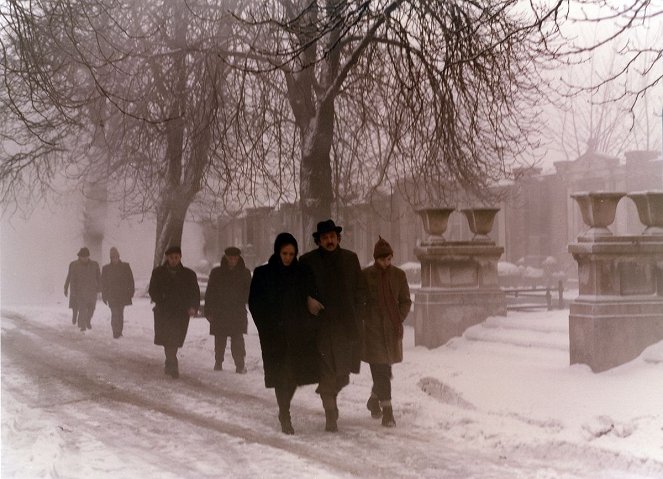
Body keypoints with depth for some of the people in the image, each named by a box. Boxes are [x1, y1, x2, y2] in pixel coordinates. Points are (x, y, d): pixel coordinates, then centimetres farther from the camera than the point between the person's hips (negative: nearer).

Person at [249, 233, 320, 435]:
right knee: (281, 373, -6)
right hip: (275, 335, -2)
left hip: (299, 333, 2)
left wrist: (309, 325, -3)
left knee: (295, 373, 3)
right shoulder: (263, 274, -1)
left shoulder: (303, 274, 5)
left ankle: (284, 412, 25)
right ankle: (285, 416, 2)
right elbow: (254, 303, 1)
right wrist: (267, 327, -8)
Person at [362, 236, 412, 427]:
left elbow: (406, 301, 10)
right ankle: (387, 411, -5)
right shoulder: (366, 275, -2)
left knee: (382, 370, 8)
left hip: (393, 329, 2)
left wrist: (399, 320, -1)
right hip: (373, 329, -2)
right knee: (380, 370, -7)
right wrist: (365, 319, -3)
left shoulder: (398, 274, 5)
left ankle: (374, 399, 32)